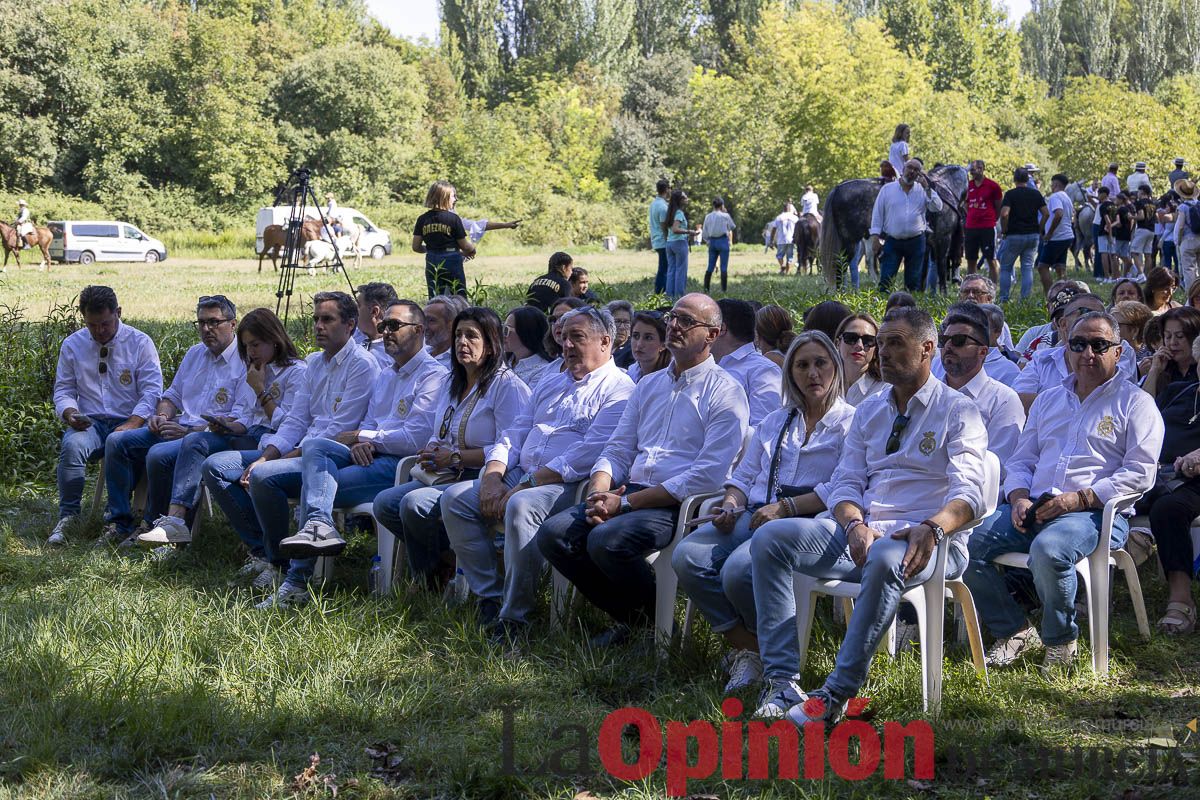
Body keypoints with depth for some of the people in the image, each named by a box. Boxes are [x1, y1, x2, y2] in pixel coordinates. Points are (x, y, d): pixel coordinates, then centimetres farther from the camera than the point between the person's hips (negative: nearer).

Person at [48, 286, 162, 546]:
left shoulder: (140, 343, 3)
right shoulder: (72, 345, 11)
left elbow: (152, 390, -3)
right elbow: (63, 390, 14)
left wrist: (131, 425, -18)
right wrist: (70, 413, -10)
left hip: (130, 421, -2)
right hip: (90, 423, 2)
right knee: (71, 445, -33)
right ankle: (66, 517, -23)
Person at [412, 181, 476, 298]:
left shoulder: (423, 219, 0)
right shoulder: (453, 218, -10)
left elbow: (416, 247, 4)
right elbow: (464, 245, -5)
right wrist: (472, 250, 18)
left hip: (432, 263, 4)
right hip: (452, 262, -4)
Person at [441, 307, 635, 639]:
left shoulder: (617, 390, -4)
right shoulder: (551, 385, 25)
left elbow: (589, 453, -17)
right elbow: (514, 434, 21)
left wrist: (526, 485, -19)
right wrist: (492, 477, -1)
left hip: (569, 487, -9)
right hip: (520, 476, 9)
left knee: (521, 507, -37)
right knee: (454, 498, -9)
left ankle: (514, 617, -27)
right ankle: (489, 597, -8)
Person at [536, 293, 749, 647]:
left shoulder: (724, 392, -4)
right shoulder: (649, 385, 21)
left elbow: (708, 475, -14)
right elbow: (617, 450, 19)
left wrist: (627, 502, -16)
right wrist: (598, 494, -6)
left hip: (681, 505, -7)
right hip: (629, 494, 7)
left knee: (605, 540, -31)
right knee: (552, 534, -12)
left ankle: (655, 615, -3)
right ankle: (627, 615, 4)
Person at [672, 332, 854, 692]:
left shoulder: (849, 422, 5)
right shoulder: (775, 422, 27)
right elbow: (743, 475, 24)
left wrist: (785, 507, -15)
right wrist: (731, 504, 2)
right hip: (753, 515, 6)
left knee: (738, 570, -34)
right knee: (687, 556, -23)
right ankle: (746, 649, -13)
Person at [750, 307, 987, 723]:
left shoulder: (957, 410, 2)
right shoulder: (869, 410, 20)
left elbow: (969, 493, -10)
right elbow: (845, 483, 14)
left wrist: (931, 529, -31)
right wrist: (855, 525, -11)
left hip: (923, 541, -6)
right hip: (863, 533, 6)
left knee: (885, 558, -41)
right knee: (769, 538, -16)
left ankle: (838, 693, -35)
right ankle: (782, 680, -21)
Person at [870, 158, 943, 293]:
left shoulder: (923, 191, 6)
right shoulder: (887, 189, 3)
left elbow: (937, 207, -7)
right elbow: (877, 214, 2)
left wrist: (926, 187, -11)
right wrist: (875, 237, -5)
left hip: (916, 242, 1)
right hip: (892, 242, -1)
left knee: (913, 282, 7)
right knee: (885, 279, -7)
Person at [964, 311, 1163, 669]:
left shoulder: (1135, 403, 7)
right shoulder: (1049, 400, 24)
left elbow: (1140, 473, -5)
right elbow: (1021, 461, 22)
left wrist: (1079, 499, -14)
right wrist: (1019, 498, -1)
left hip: (1097, 513, -6)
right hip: (1034, 507, 6)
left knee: (1048, 550, -38)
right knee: (968, 544, -18)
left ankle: (1061, 641, -13)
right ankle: (1015, 631, -4)